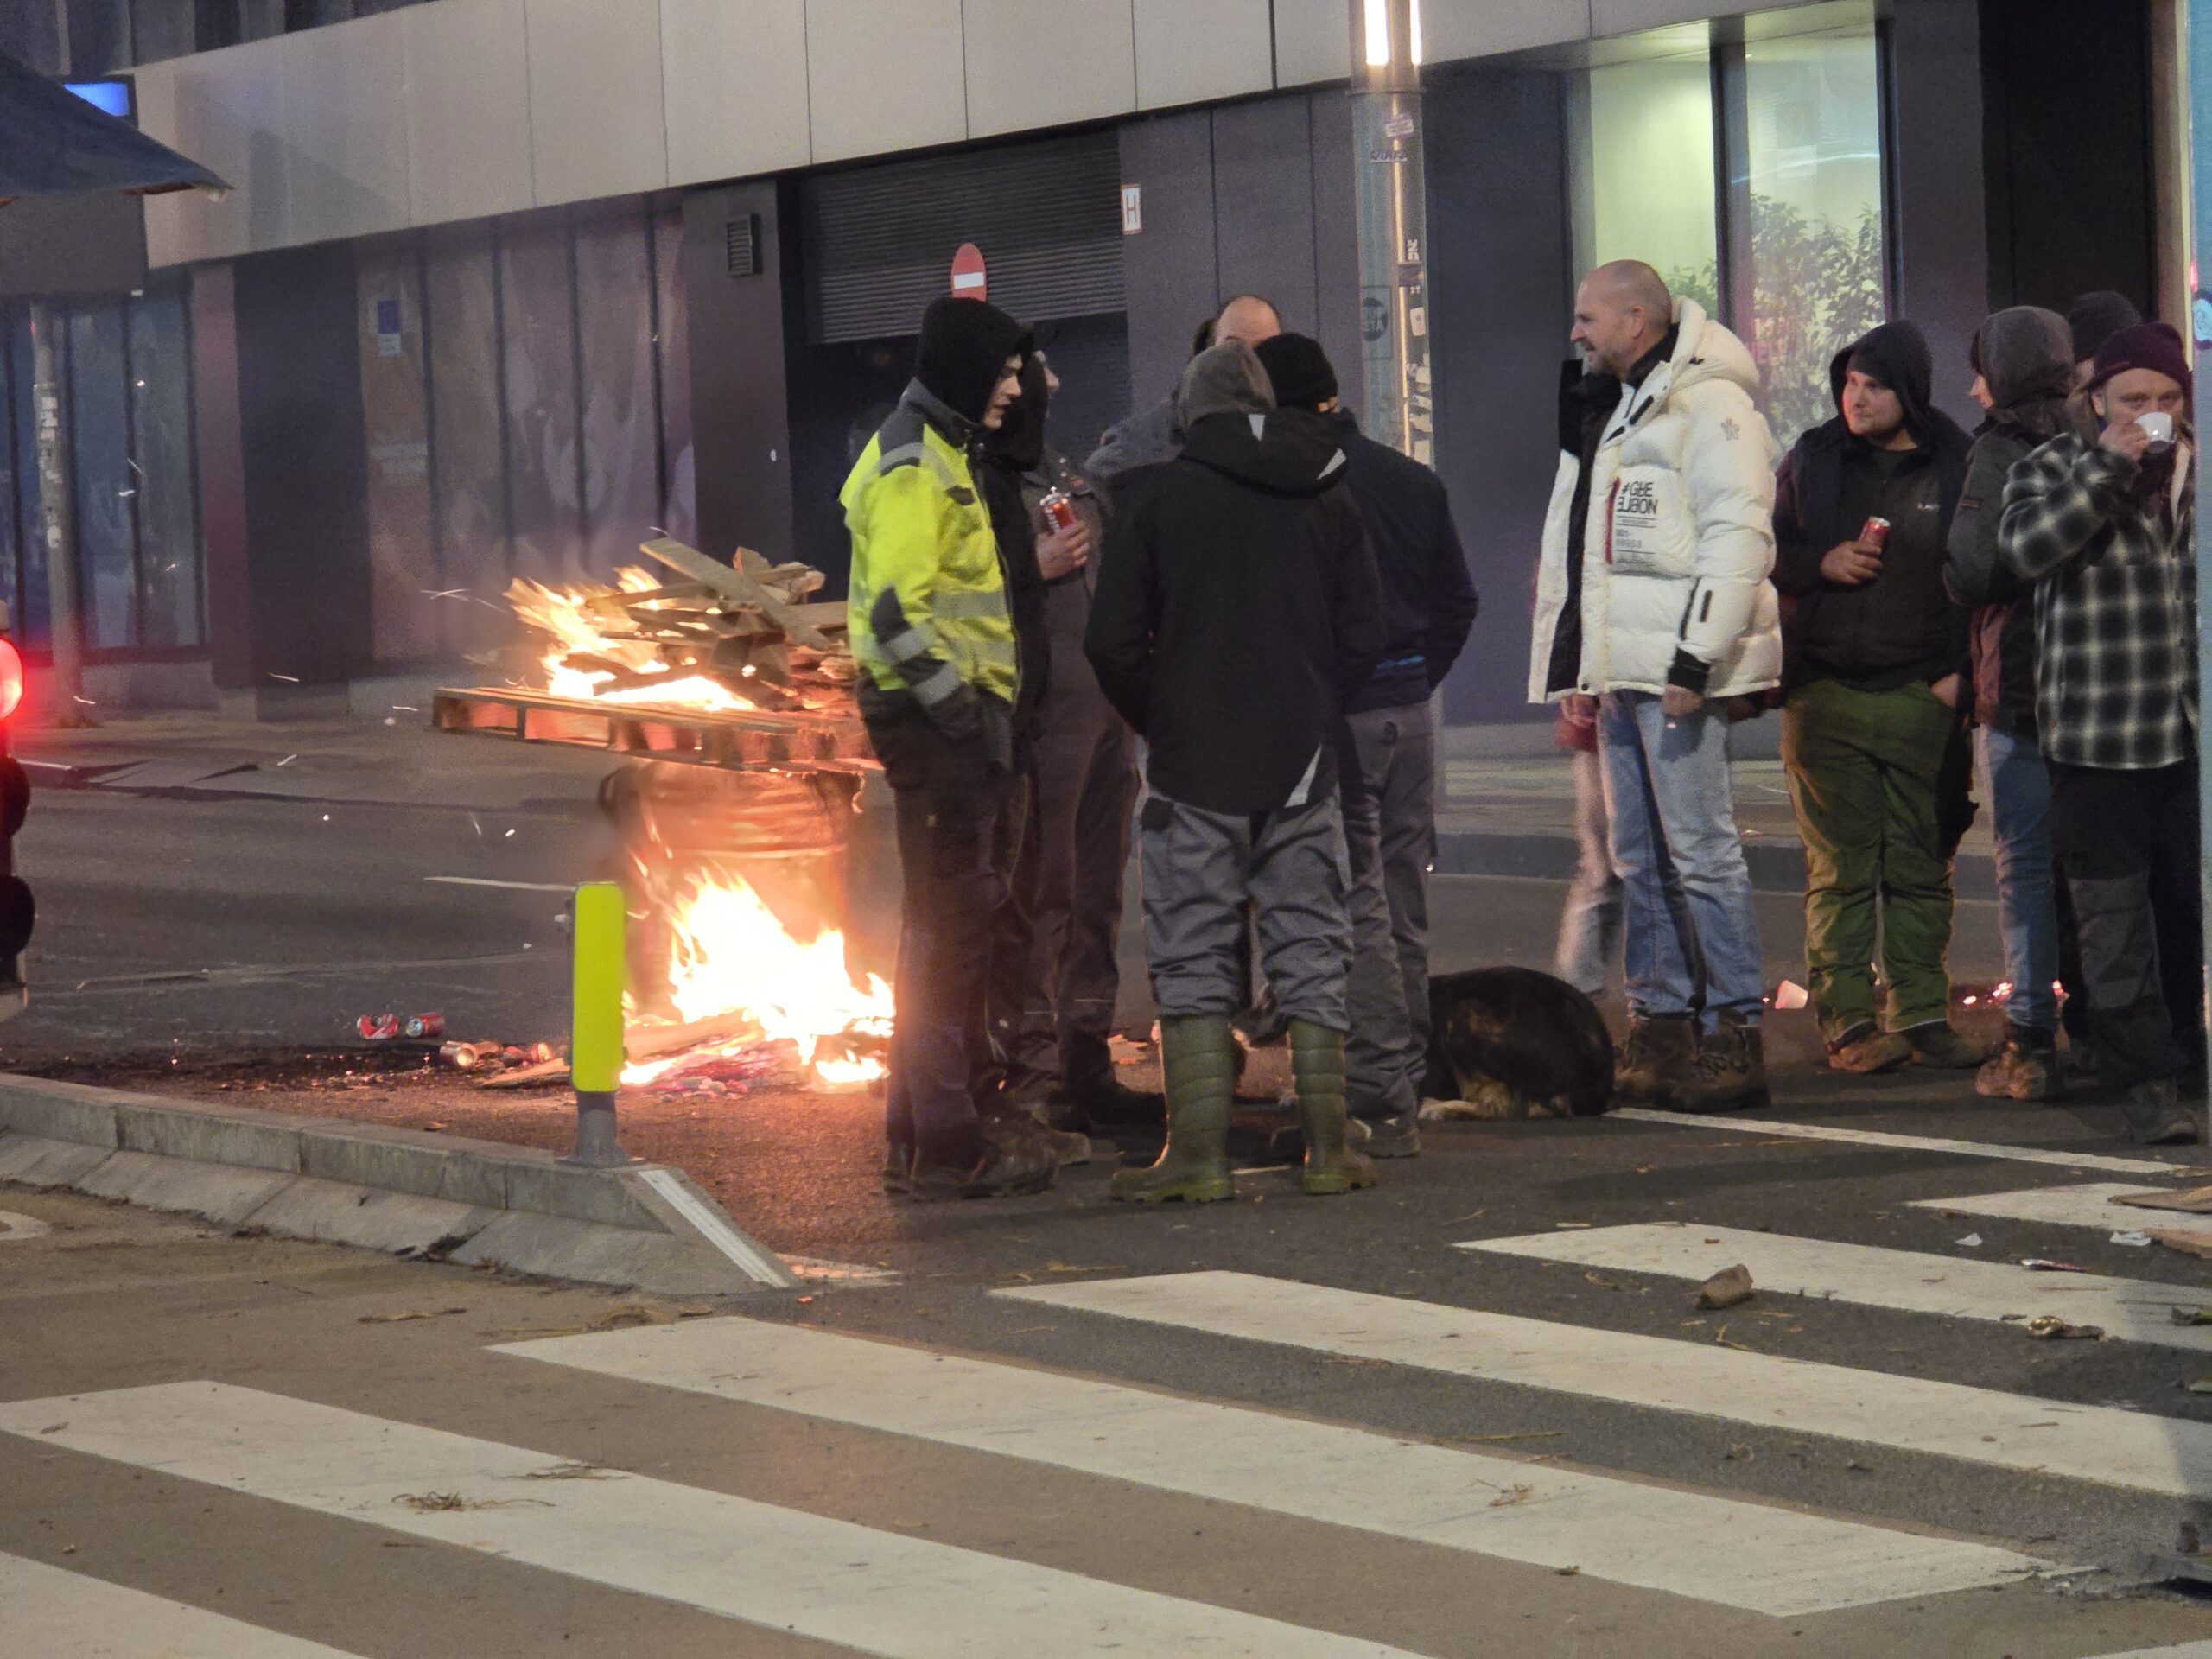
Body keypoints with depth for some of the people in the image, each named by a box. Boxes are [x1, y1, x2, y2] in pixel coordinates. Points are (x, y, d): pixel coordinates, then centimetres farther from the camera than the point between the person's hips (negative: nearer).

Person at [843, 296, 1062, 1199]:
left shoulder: (939, 458, 20)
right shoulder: (912, 470, -14)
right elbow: (897, 612, -23)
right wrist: (962, 709, -21)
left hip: (952, 719, 11)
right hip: (937, 718, -11)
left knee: (948, 921, 16)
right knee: (948, 927, -9)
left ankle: (926, 1127, 23)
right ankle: (944, 1144, -9)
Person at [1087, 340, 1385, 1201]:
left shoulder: (1160, 499, -3)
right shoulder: (1327, 499, 6)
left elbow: (1113, 642, -6)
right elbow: (1362, 637, 5)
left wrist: (1157, 726, 9)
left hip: (1193, 767, -3)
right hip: (1301, 768, 3)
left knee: (1193, 960, 1)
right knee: (1311, 954, 8)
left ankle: (1198, 1156, -3)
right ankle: (1328, 1150, 7)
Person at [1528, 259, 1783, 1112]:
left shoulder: (1709, 405, -8)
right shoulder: (1612, 411, 22)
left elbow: (1738, 538, -16)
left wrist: (1693, 660, -21)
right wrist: (1579, 679, 21)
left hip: (1678, 670, -9)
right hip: (1620, 672, 9)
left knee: (1700, 850, -8)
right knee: (1641, 857, 10)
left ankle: (1734, 1034, -5)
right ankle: (1660, 1029, 14)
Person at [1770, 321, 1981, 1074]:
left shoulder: (1956, 468, 3)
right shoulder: (1814, 460, 7)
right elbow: (1764, 552, 13)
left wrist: (1962, 671, -2)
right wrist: (1821, 564, -6)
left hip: (1922, 698, 0)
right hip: (1825, 694, 0)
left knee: (1921, 866, 3)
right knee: (1840, 869, -1)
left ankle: (1921, 1015, 9)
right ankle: (1848, 1020, 0)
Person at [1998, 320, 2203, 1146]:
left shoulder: (2199, 471, 12)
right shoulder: (2056, 468, 2)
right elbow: (2026, 545, -18)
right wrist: (2108, 466, -18)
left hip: (2193, 736, 3)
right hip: (2097, 740, -3)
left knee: (2191, 911, 11)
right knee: (2114, 920, -5)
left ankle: (2190, 1055, 26)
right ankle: (2146, 1083, -1)